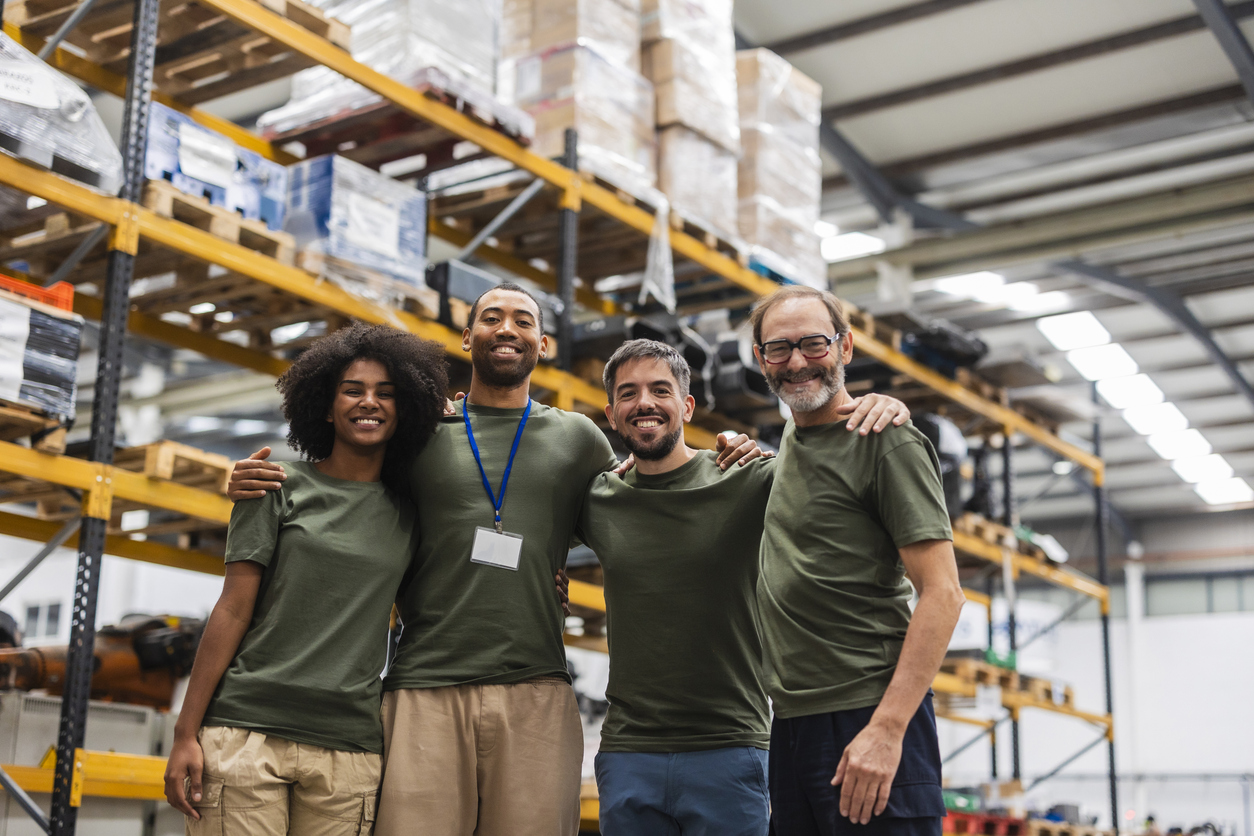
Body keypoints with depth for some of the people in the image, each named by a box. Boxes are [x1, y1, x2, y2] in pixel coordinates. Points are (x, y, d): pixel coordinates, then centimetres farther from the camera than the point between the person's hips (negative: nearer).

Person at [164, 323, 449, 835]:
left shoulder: (407, 505, 12)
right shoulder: (280, 486, 3)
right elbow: (233, 609, 1)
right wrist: (186, 733, -4)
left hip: (349, 748, 3)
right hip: (247, 730, -2)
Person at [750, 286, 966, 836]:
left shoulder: (888, 443, -8)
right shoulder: (788, 438, 15)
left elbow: (942, 594, -15)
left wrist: (886, 729, -23)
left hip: (868, 720, -7)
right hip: (790, 725, 8)